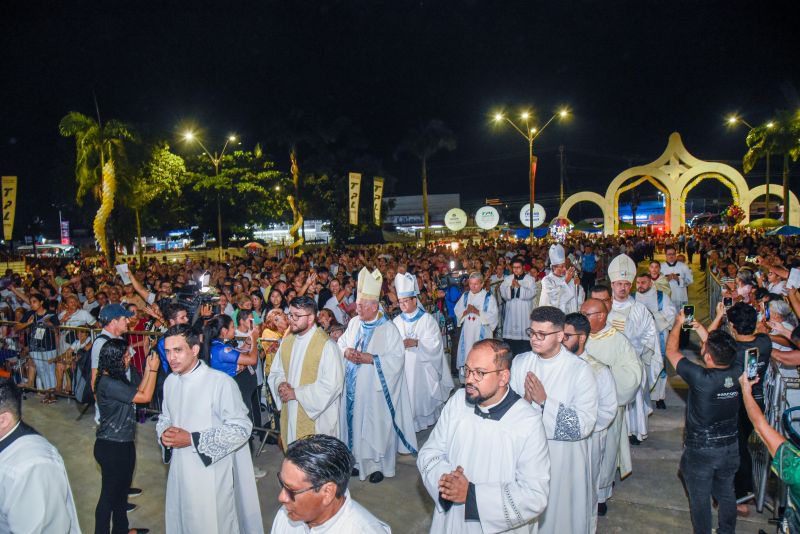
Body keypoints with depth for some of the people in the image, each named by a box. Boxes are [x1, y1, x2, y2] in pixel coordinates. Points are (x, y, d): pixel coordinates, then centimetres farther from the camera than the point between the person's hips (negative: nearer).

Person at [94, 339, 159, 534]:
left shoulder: (116, 379, 4)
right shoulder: (109, 384, -26)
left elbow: (137, 393, 5)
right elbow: (145, 397, -21)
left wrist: (148, 370, 2)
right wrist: (153, 369, -14)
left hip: (123, 444, 10)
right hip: (111, 447, -10)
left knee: (122, 488, 23)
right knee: (109, 493, 8)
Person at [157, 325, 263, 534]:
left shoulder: (221, 382, -19)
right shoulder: (170, 381, 3)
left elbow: (241, 428, -18)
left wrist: (192, 439, -20)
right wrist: (164, 433, -7)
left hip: (211, 473, -6)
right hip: (180, 471, 6)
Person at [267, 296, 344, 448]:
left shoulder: (326, 345, -15)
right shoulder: (287, 341, 7)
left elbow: (331, 385, -20)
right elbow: (275, 372, 16)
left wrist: (296, 393, -16)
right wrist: (281, 384, -7)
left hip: (316, 419, -6)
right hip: (289, 416, 6)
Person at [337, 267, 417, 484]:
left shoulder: (388, 328, -11)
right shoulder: (354, 323, 5)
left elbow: (397, 358, -15)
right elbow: (341, 343, 15)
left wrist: (370, 358, -21)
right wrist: (346, 351, -8)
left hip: (376, 388, -5)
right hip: (353, 386, 5)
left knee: (376, 423, 3)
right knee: (354, 421, 12)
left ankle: (378, 464, 18)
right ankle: (358, 459, 29)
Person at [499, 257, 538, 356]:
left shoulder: (530, 279, 3)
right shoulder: (507, 279, 10)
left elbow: (532, 294, -10)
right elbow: (503, 294, 1)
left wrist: (519, 286, -17)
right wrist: (511, 287, -15)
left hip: (525, 313, -2)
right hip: (511, 313, 2)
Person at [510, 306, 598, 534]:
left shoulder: (580, 370, -16)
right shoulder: (520, 362, -3)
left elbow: (584, 425, -21)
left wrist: (544, 401, -25)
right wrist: (526, 400, -21)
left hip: (563, 457, -4)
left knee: (560, 511, 15)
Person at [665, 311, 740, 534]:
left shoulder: (700, 378, -31)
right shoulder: (736, 373, -17)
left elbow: (671, 350, -17)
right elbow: (718, 348, 5)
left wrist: (679, 322, -3)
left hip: (700, 451, -5)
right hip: (730, 448, 5)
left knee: (700, 499, 17)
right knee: (726, 494, 26)